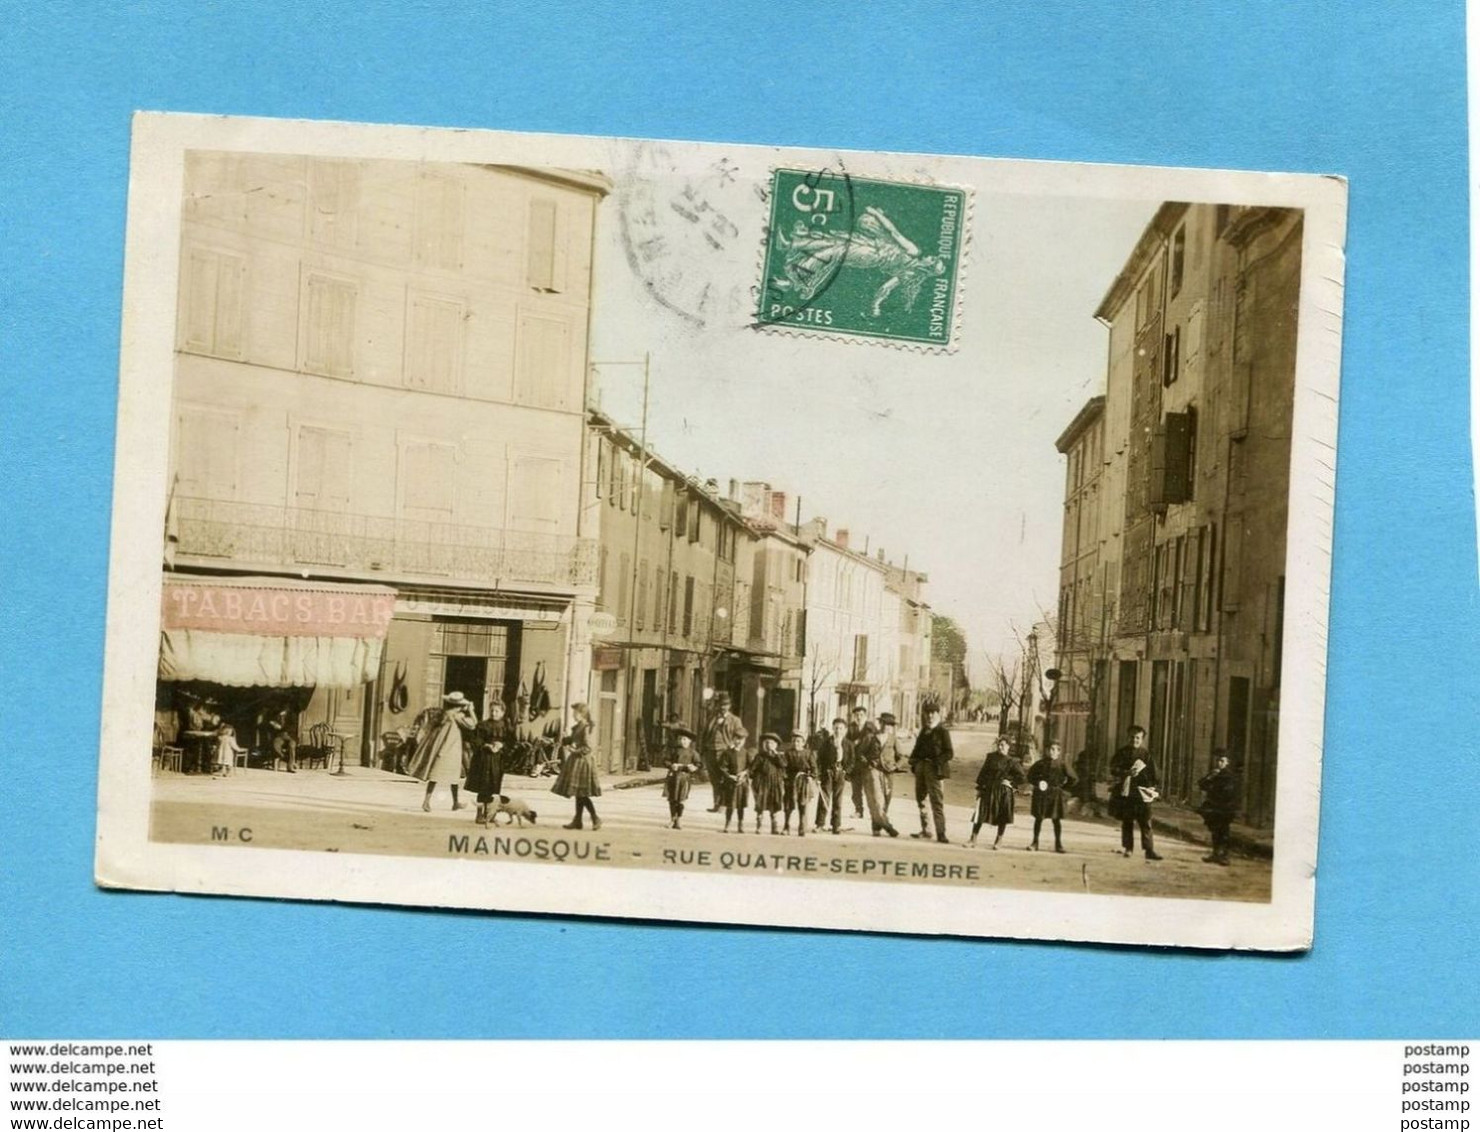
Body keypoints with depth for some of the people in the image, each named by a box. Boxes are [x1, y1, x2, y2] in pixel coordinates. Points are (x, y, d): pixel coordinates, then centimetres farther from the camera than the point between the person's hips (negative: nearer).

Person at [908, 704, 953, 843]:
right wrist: (913, 760, 6)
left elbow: (950, 753, -7)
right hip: (921, 768, 7)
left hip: (934, 769, -7)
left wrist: (936, 762, -17)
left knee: (936, 801, -10)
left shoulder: (942, 731, -4)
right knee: (920, 799, 11)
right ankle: (925, 830, 22)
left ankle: (941, 834, -10)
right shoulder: (924, 730, 16)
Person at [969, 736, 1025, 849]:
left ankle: (999, 840, 19)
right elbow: (983, 772, 8)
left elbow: (1021, 777, -2)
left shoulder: (1012, 762, -3)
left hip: (1004, 792, -2)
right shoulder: (991, 757, 5)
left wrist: (1011, 782, -12)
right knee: (980, 813, -1)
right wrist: (979, 787, 5)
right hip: (988, 790, 2)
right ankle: (973, 838, 6)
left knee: (1002, 818, 4)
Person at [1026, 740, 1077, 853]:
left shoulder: (1061, 765, -1)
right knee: (1039, 818, 4)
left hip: (1055, 795, -1)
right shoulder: (1041, 764, -1)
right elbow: (1030, 775, 6)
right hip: (1041, 794, 1)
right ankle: (1035, 842, 13)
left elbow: (1073, 780, 3)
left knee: (1056, 819, 1)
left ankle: (1058, 844, 7)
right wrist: (1038, 783, -7)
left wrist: (1063, 787, -1)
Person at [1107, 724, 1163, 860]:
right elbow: (1113, 769, 1)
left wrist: (1152, 789, -1)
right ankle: (1127, 848, 14)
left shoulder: (1146, 754, 8)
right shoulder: (1122, 753, 6)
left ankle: (1149, 850, -6)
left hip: (1142, 792, 0)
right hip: (1125, 791, 0)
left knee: (1146, 823, -5)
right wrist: (1126, 772, -15)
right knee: (1127, 822, 5)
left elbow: (1152, 774, 9)